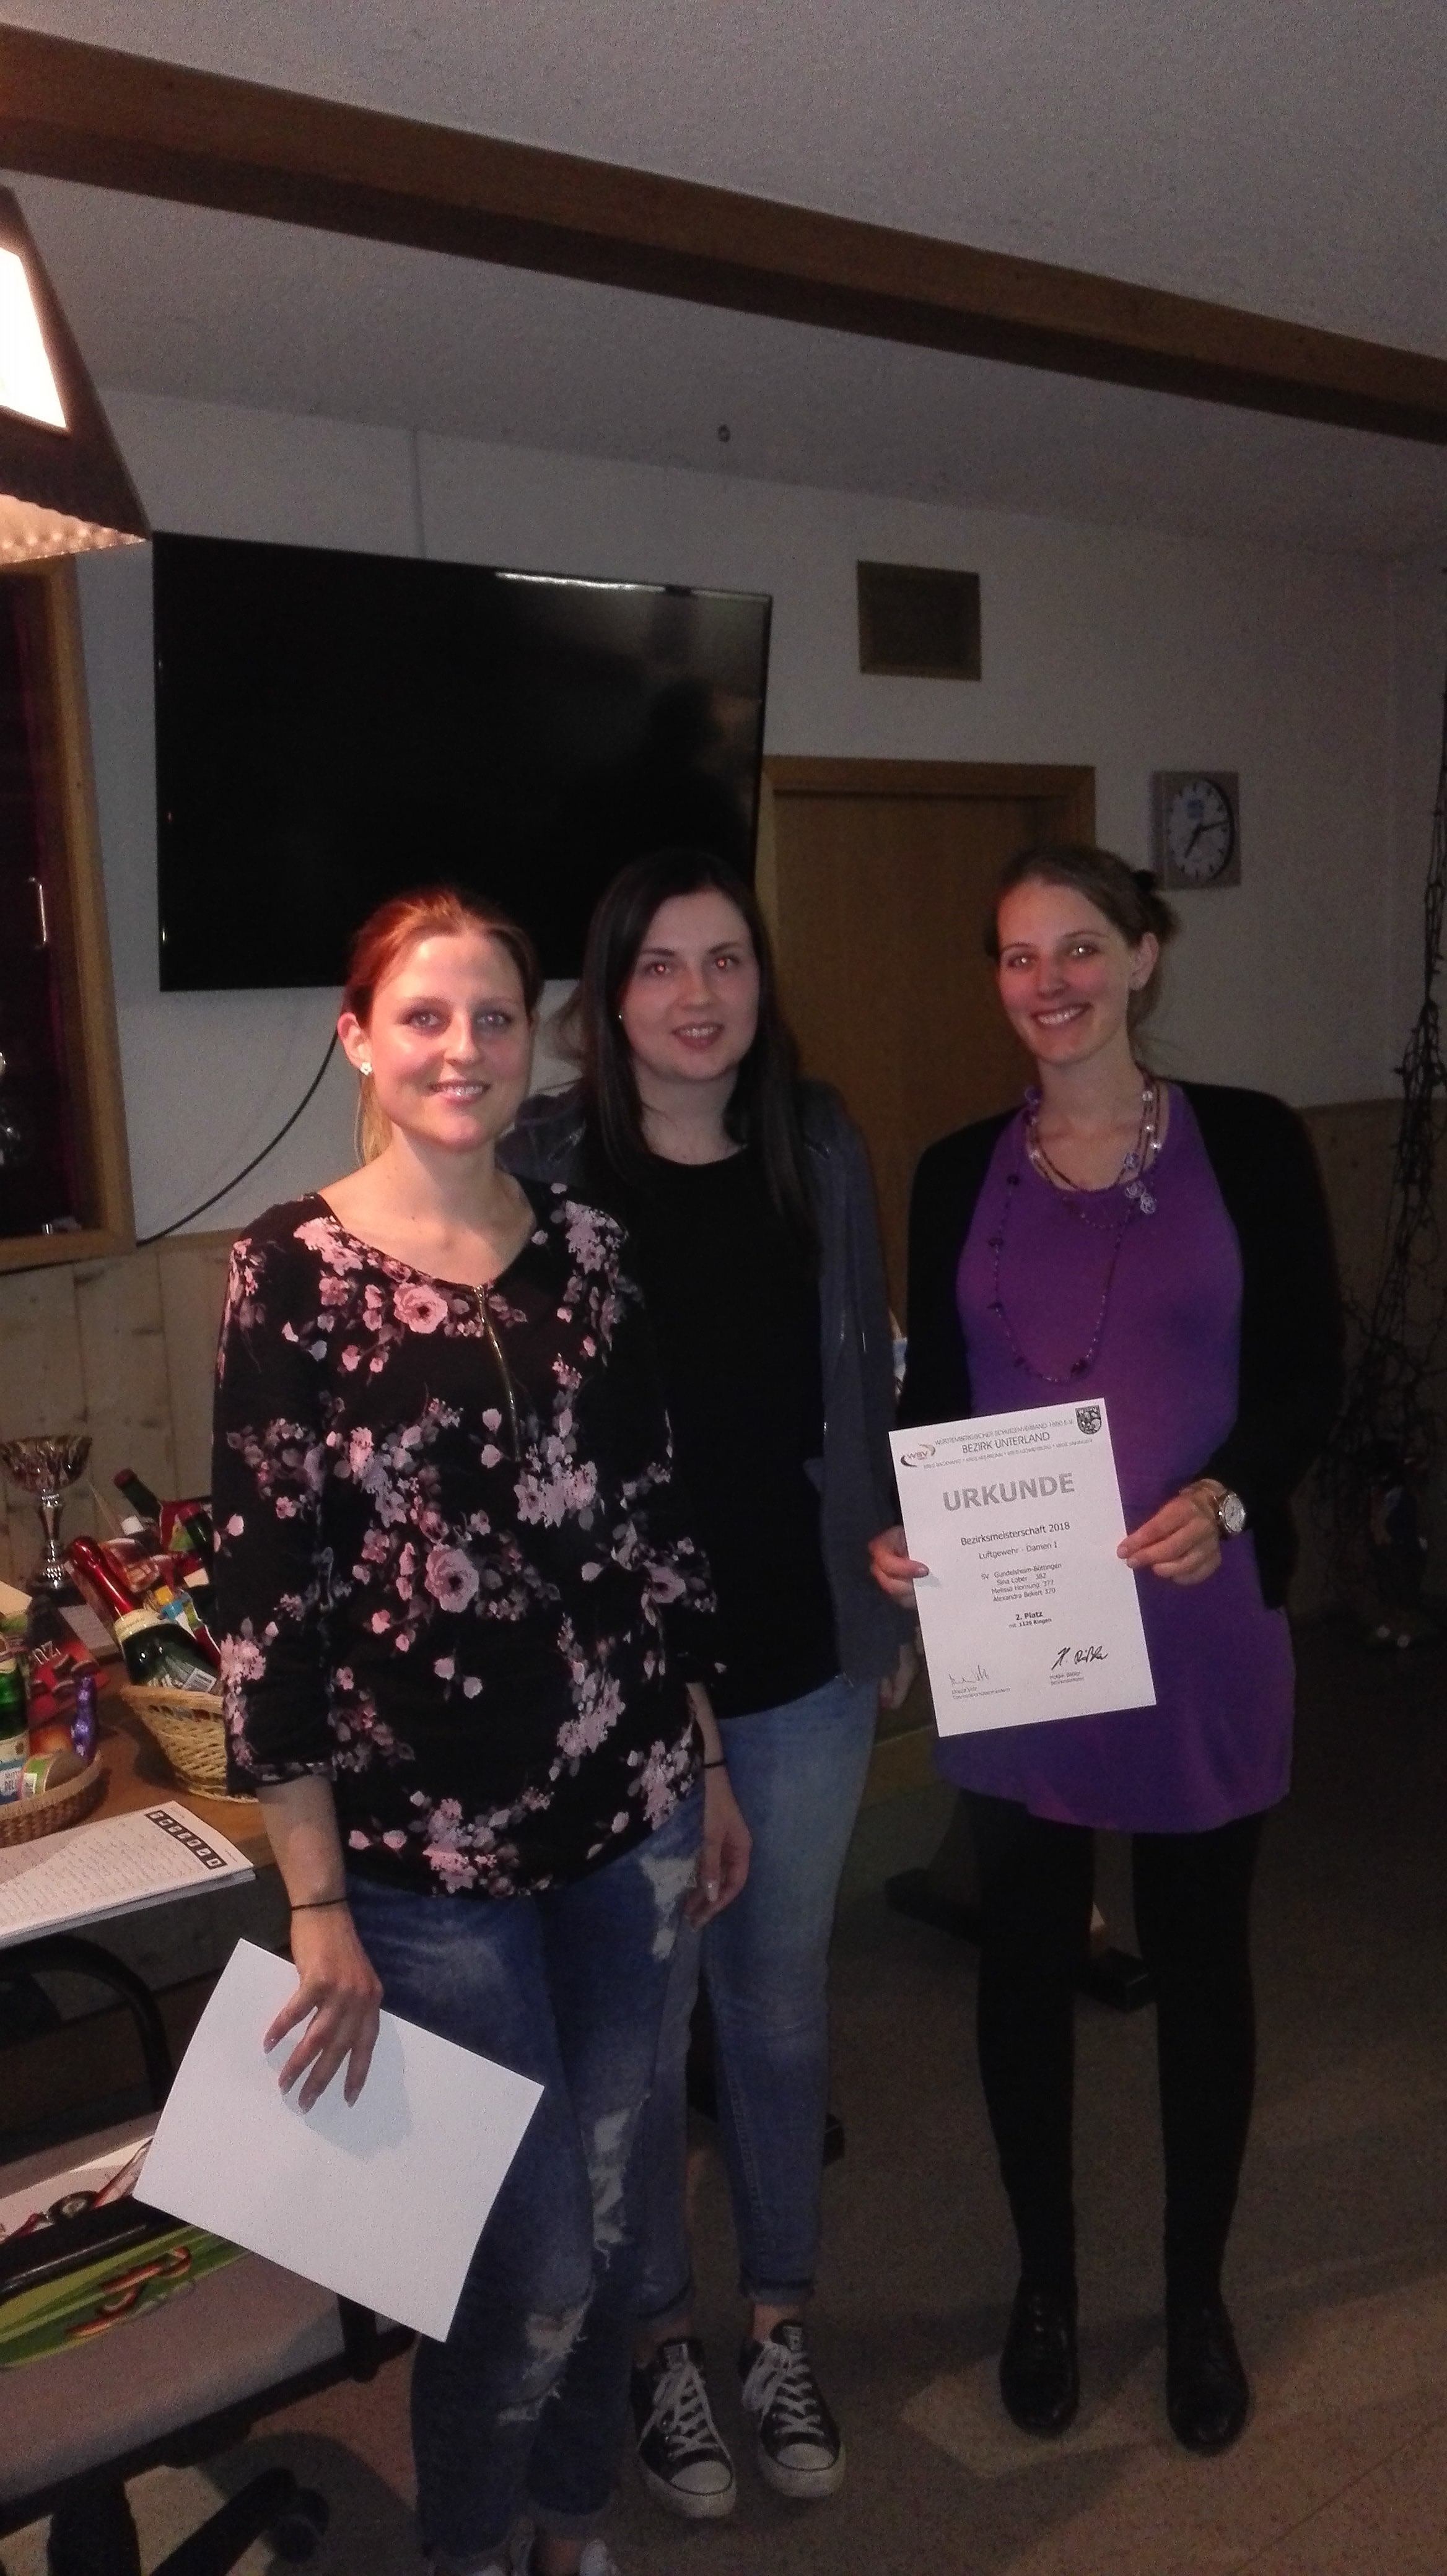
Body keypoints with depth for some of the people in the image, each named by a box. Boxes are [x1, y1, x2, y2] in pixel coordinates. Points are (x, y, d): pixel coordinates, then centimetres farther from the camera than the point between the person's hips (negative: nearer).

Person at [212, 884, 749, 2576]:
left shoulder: (584, 1250, 3)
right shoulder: (294, 1272, -11)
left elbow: (650, 1523, 9)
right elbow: (266, 1601, -11)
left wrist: (708, 1767, 13)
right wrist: (317, 1908, -11)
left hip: (629, 1814, 5)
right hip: (429, 1852, -4)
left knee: (604, 2223, 19)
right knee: (536, 2266, 8)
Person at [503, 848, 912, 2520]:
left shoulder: (819, 1150, 0)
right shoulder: (541, 1166, -10)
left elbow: (863, 1389, 7)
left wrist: (890, 1602, 8)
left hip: (804, 1667, 3)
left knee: (780, 2009, 18)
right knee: (639, 2027, 14)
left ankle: (777, 2328, 41)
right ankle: (659, 2341, 39)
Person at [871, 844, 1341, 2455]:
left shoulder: (1246, 1145, -3)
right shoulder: (961, 1175, 4)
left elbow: (1309, 1372, -4)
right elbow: (933, 1399, 6)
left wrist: (1228, 1495, -22)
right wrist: (903, 1534, -11)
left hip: (1199, 1620, -2)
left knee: (1198, 1955, 13)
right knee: (1025, 1953, 13)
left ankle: (1197, 2293, 36)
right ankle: (1044, 2283, 36)